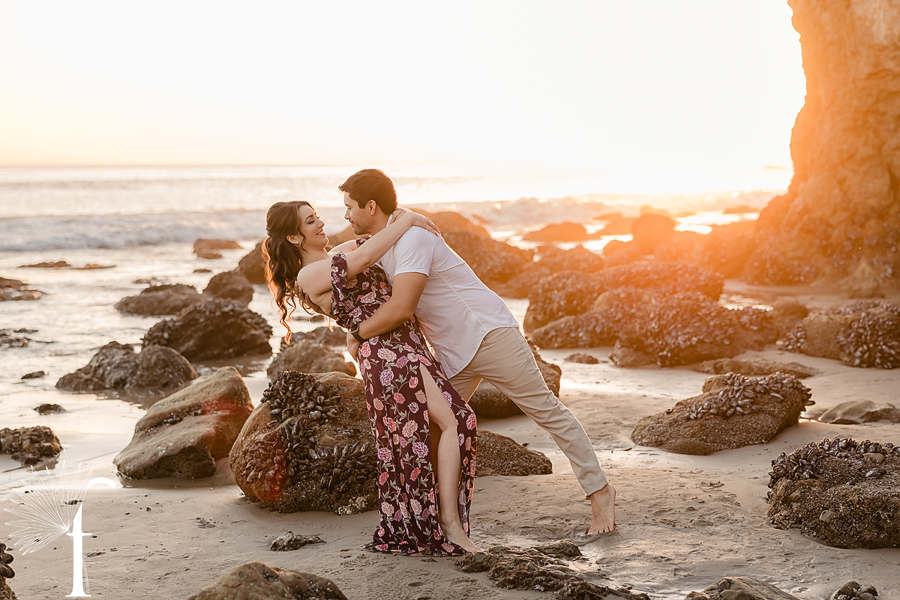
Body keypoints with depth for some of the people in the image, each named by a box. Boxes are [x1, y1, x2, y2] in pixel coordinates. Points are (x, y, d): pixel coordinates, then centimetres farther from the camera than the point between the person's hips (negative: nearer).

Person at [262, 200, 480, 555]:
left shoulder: (336, 256, 20)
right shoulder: (309, 276, -9)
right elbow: (364, 257, -19)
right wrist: (408, 219, -10)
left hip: (405, 348, 9)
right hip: (388, 352, -9)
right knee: (454, 421, -13)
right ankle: (451, 522, -11)